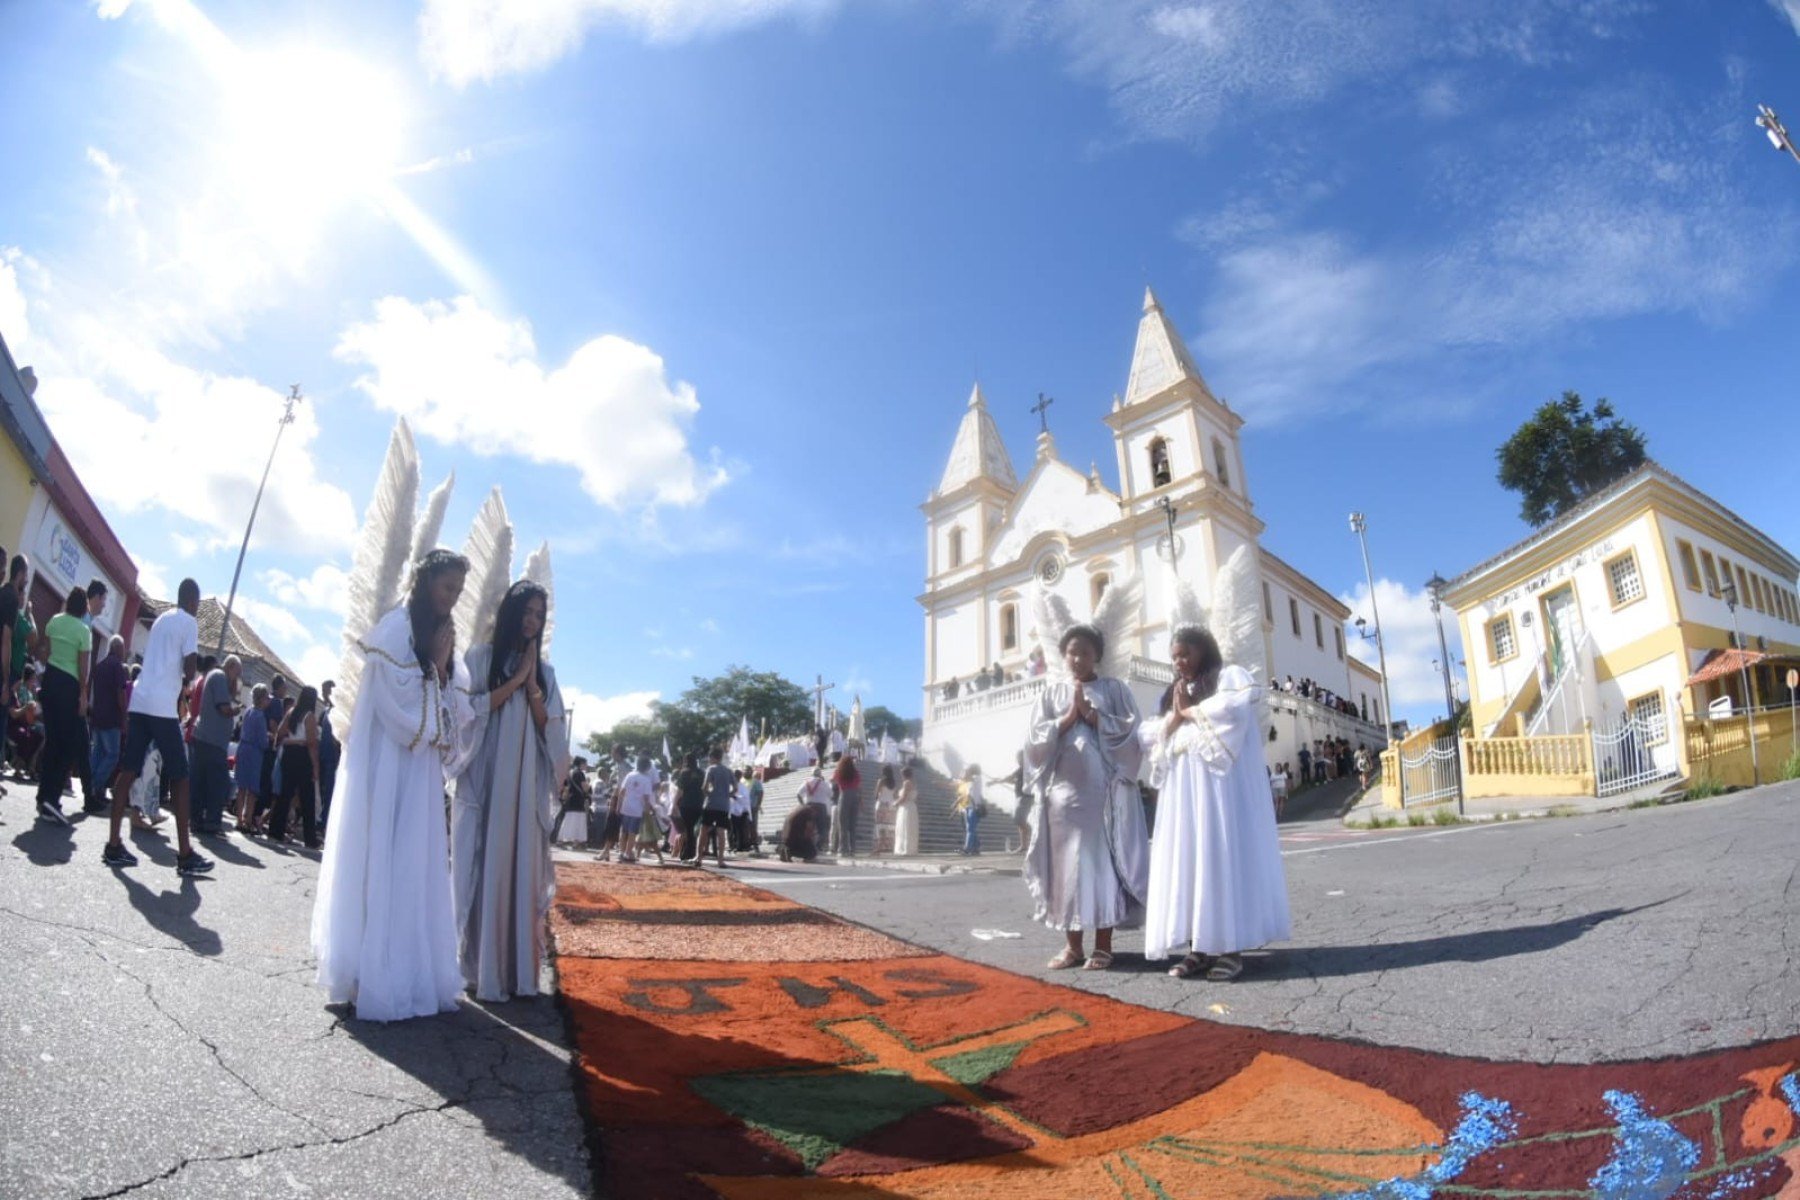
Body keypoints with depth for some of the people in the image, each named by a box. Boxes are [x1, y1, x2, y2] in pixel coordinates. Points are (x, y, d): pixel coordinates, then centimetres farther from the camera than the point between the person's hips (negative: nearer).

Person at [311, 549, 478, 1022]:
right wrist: (436, 664, -10)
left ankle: (407, 970, 14)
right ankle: (374, 978, 1)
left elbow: (454, 713, 9)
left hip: (420, 771, 8)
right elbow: (400, 705, -15)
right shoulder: (394, 628, -8)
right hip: (385, 767, -7)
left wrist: (443, 668, -4)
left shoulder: (439, 639, 14)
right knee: (380, 866, -4)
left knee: (414, 869, 8)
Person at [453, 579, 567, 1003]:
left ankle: (517, 970, 7)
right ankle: (480, 971, 2)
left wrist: (531, 685, -5)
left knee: (521, 874, 2)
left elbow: (551, 729, 7)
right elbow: (471, 708, -7)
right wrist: (516, 679, -7)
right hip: (483, 782, -3)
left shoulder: (544, 671, 15)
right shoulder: (481, 657, 5)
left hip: (526, 787, 3)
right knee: (482, 872, -4)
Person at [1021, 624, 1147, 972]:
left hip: (1104, 791, -2)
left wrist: (1091, 714, -8)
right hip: (1063, 790, 2)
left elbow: (1131, 732, -3)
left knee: (1102, 863, -1)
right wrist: (1068, 717, -8)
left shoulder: (1115, 689, 8)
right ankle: (1072, 945, 12)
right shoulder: (1051, 693, 12)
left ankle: (1103, 945, 8)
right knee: (1067, 865, 3)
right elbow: (1035, 738, 3)